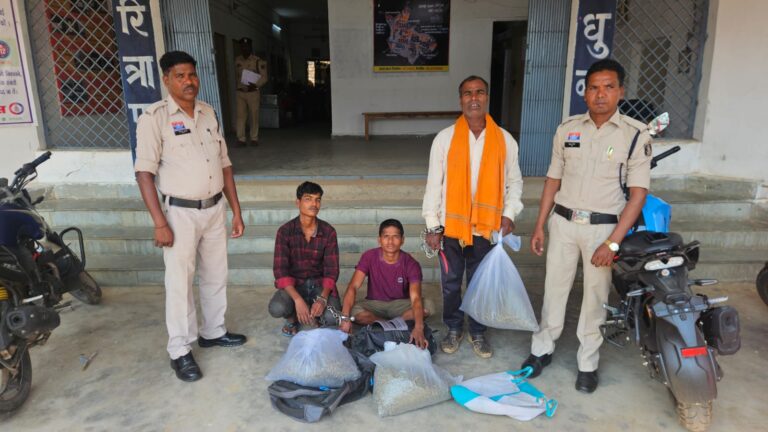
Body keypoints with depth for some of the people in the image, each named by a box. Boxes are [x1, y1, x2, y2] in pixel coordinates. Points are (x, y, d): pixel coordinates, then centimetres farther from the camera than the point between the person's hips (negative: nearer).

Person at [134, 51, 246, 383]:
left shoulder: (208, 112, 7)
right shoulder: (154, 117, -11)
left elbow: (224, 163, 10)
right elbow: (145, 172, -13)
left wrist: (236, 211, 8)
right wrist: (160, 223, -18)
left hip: (215, 208, 6)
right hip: (181, 213, -5)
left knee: (215, 276, 16)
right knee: (180, 283, 3)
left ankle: (213, 332, 34)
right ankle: (179, 352, 16)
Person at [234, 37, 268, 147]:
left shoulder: (258, 61, -2)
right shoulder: (237, 60, 10)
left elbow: (264, 77, -7)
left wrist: (256, 84, -21)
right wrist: (239, 85, 9)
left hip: (253, 92, -2)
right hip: (240, 92, 2)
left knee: (254, 116, 2)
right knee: (240, 115, -4)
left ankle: (254, 138, 12)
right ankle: (241, 139, -3)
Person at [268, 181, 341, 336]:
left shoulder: (328, 232, -8)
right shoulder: (285, 231, -11)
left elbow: (331, 270, -10)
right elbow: (280, 270, -17)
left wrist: (323, 298, -28)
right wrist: (298, 299, -32)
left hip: (319, 284, 1)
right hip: (294, 284, 0)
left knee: (331, 317, -27)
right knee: (277, 308, -32)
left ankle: (317, 316, 12)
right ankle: (293, 318, 7)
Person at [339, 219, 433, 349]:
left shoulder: (411, 264, -18)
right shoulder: (369, 257, -15)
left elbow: (415, 297, -31)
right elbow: (353, 287, -24)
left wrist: (418, 328, -50)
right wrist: (345, 318, -40)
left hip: (400, 305, 0)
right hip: (375, 304, 1)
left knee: (427, 306, -30)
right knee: (353, 310, -32)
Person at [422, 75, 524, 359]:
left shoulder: (504, 140, -1)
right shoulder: (445, 138, -6)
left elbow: (514, 181, 8)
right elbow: (434, 184, -4)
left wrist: (509, 214, -7)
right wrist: (432, 225, -5)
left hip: (487, 226, 1)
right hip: (452, 226, 0)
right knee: (451, 283, 13)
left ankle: (477, 332, 34)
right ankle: (454, 329, 35)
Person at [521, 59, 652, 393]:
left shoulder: (635, 135, -7)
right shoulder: (567, 129, 2)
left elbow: (638, 193, -9)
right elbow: (553, 180, 8)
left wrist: (613, 242, -15)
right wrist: (539, 226, 5)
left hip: (604, 227, -2)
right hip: (563, 222, 2)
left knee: (595, 297, 9)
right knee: (554, 289, 12)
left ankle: (588, 363, 26)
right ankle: (542, 349, 29)